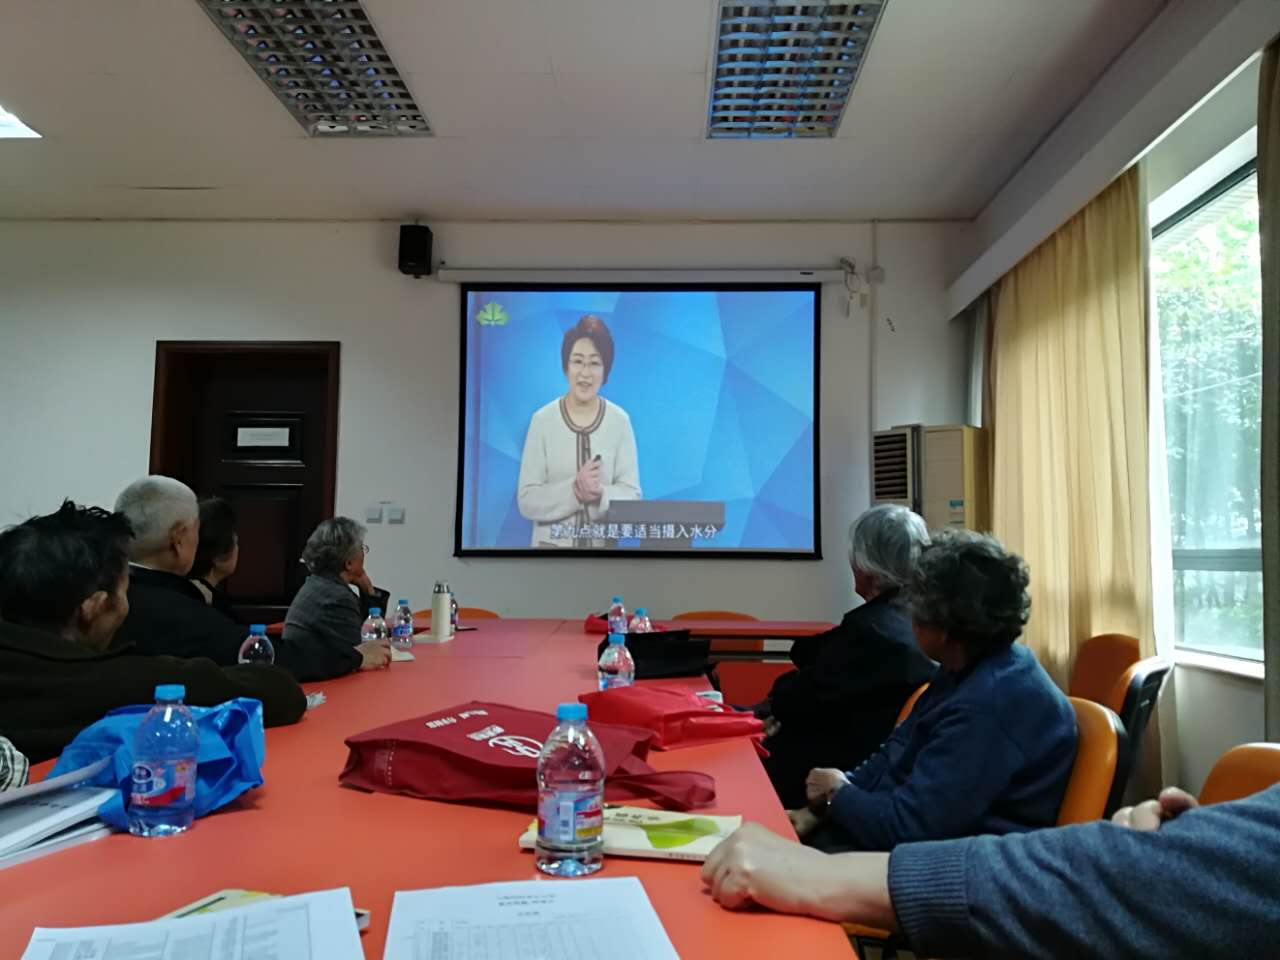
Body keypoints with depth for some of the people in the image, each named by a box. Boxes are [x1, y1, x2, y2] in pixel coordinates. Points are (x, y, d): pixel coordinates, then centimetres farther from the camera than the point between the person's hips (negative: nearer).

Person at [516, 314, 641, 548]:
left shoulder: (620, 421, -1)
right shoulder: (543, 420, -5)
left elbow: (632, 496, -2)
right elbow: (527, 501, -8)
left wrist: (600, 494, -20)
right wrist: (574, 490, -21)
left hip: (603, 542, 1)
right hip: (552, 542, -1)